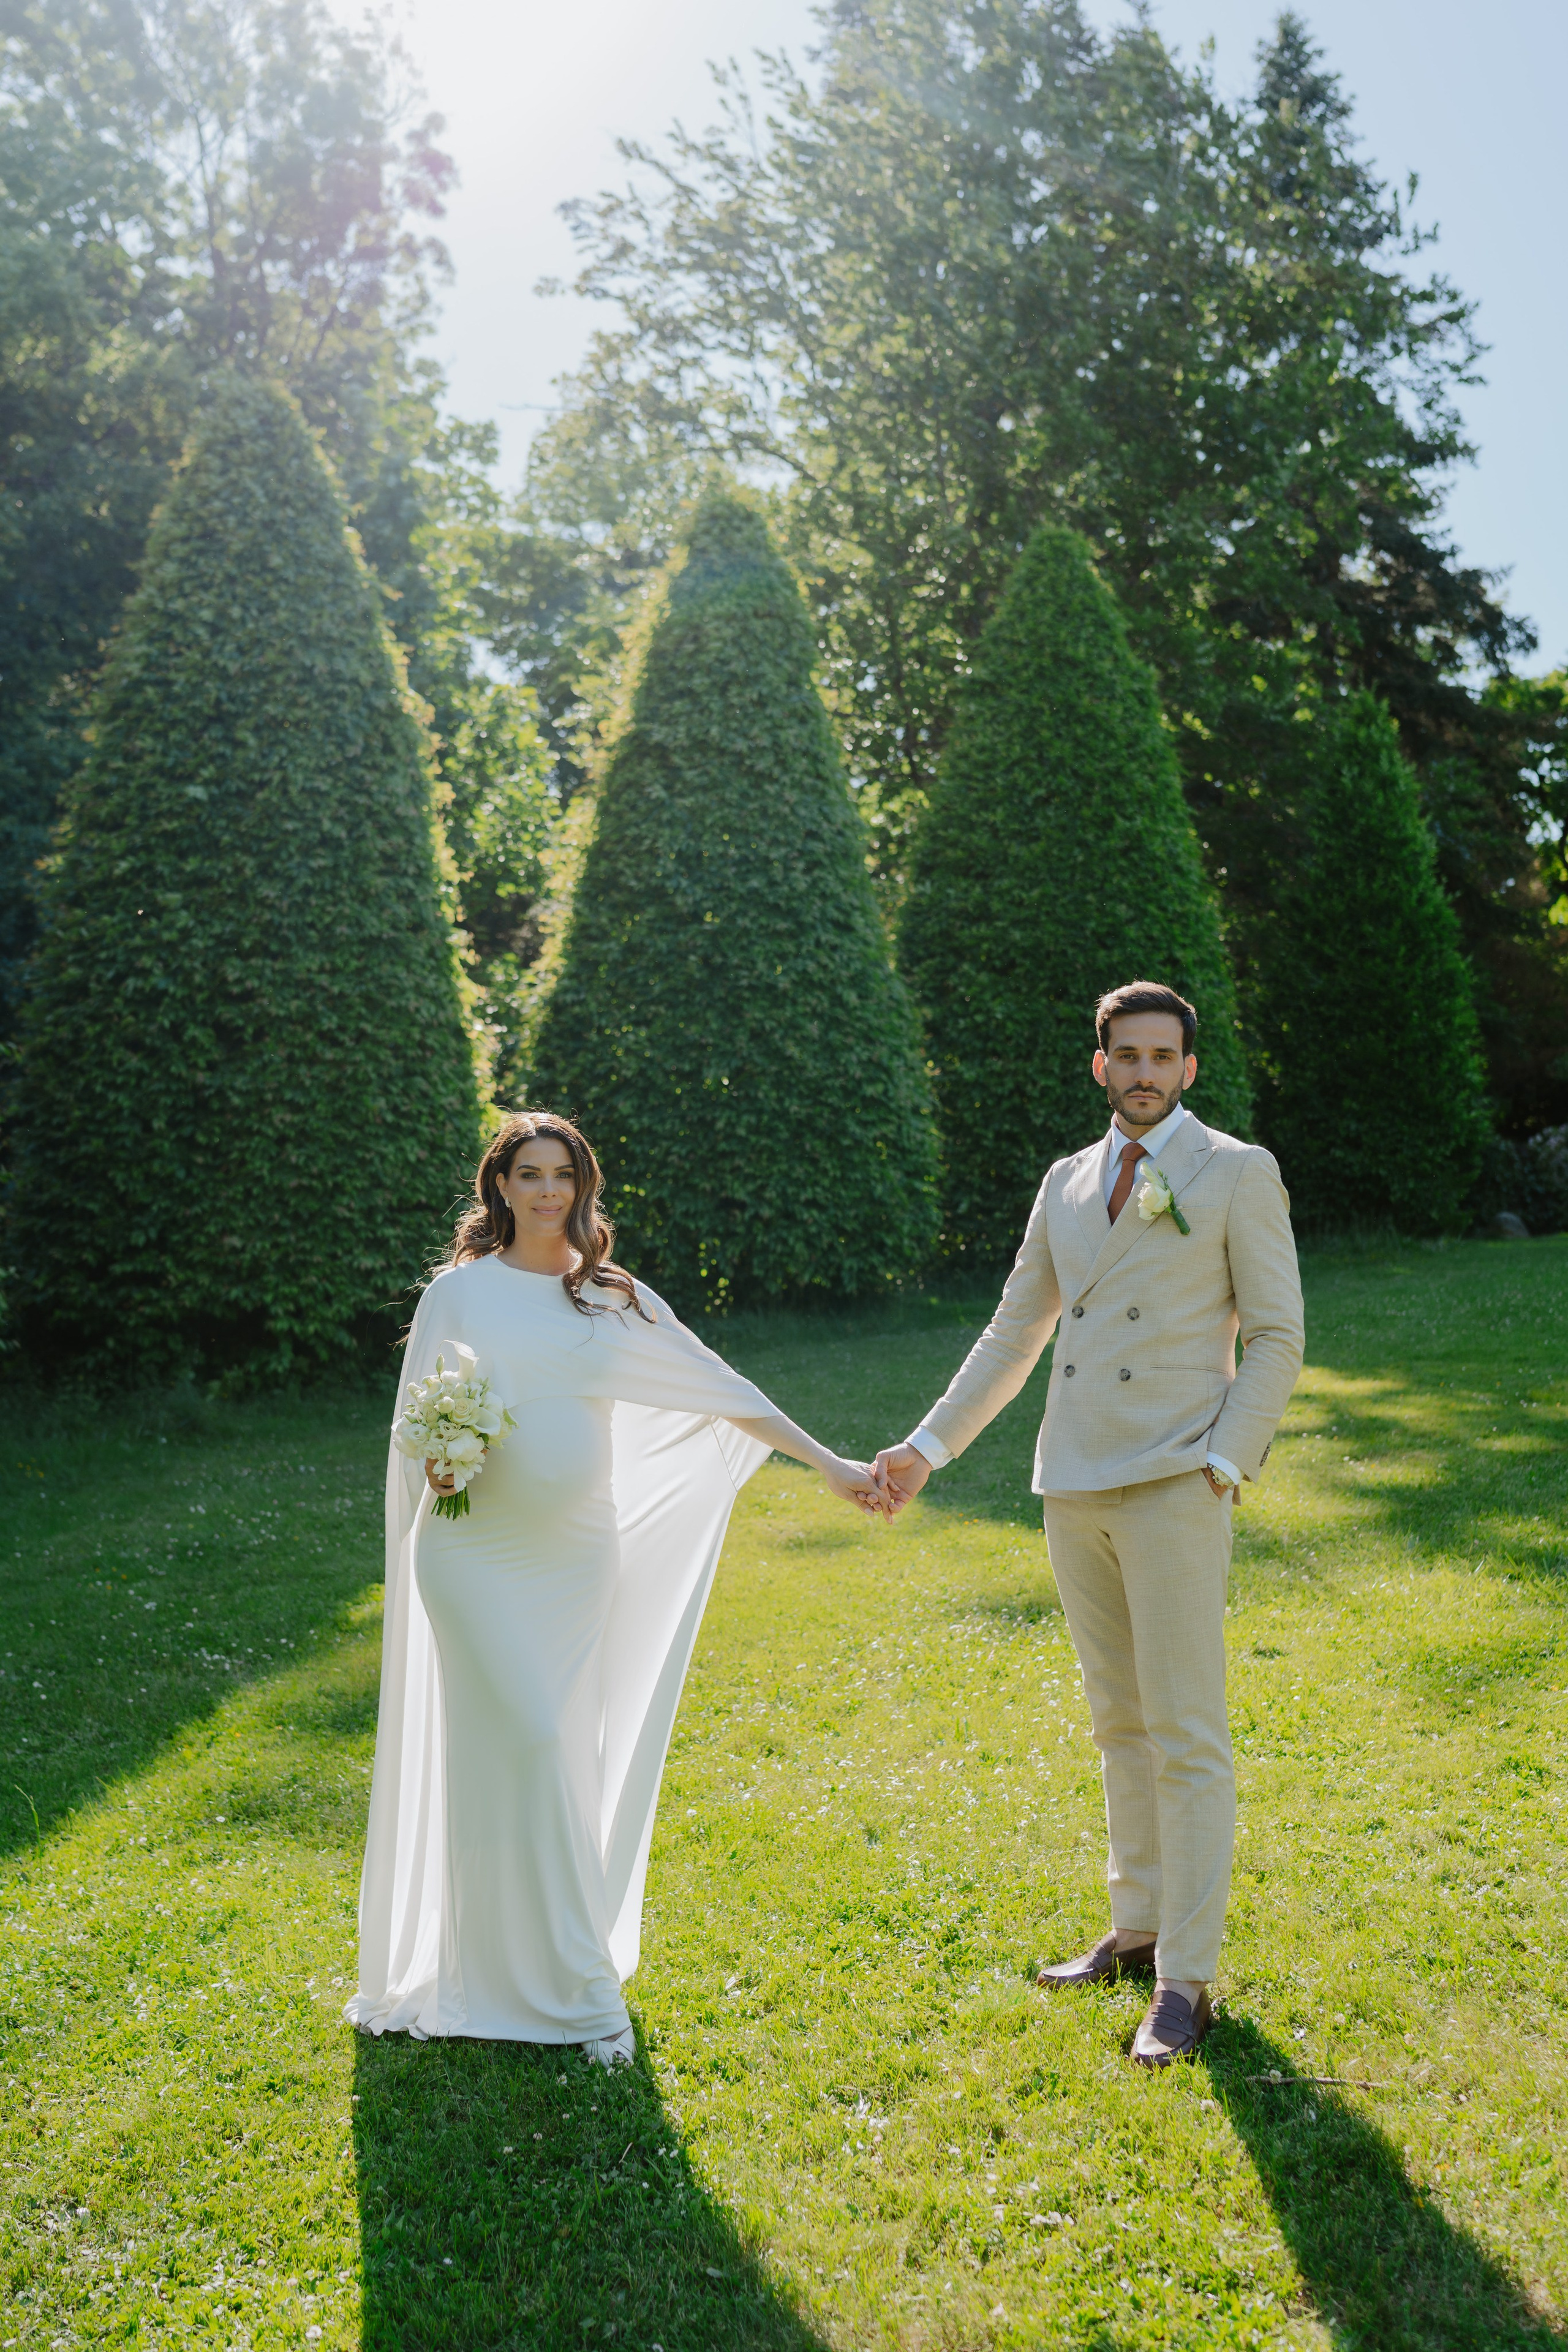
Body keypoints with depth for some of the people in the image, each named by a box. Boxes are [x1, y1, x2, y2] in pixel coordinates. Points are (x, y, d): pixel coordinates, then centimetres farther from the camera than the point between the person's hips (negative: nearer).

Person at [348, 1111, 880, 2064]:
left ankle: (550, 1965, 20)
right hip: (478, 1554, -3)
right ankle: (575, 1987, 3)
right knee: (530, 1746, -9)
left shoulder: (614, 1299, 8)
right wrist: (438, 1467, -16)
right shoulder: (462, 1290, 2)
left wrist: (829, 1462, 6)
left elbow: (721, 1390, 9)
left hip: (576, 1555, 3)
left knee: (567, 1760, 5)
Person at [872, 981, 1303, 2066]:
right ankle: (1139, 1928, 28)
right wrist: (927, 1447, 13)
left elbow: (1276, 1336, -3)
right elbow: (1014, 1336, 17)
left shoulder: (1238, 1172, -1)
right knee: (1120, 1723, 15)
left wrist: (1223, 1465, -14)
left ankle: (1185, 1979, 6)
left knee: (1186, 1733, -3)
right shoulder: (1068, 1182, 13)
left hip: (1174, 1486, -5)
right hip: (1074, 1486, 6)